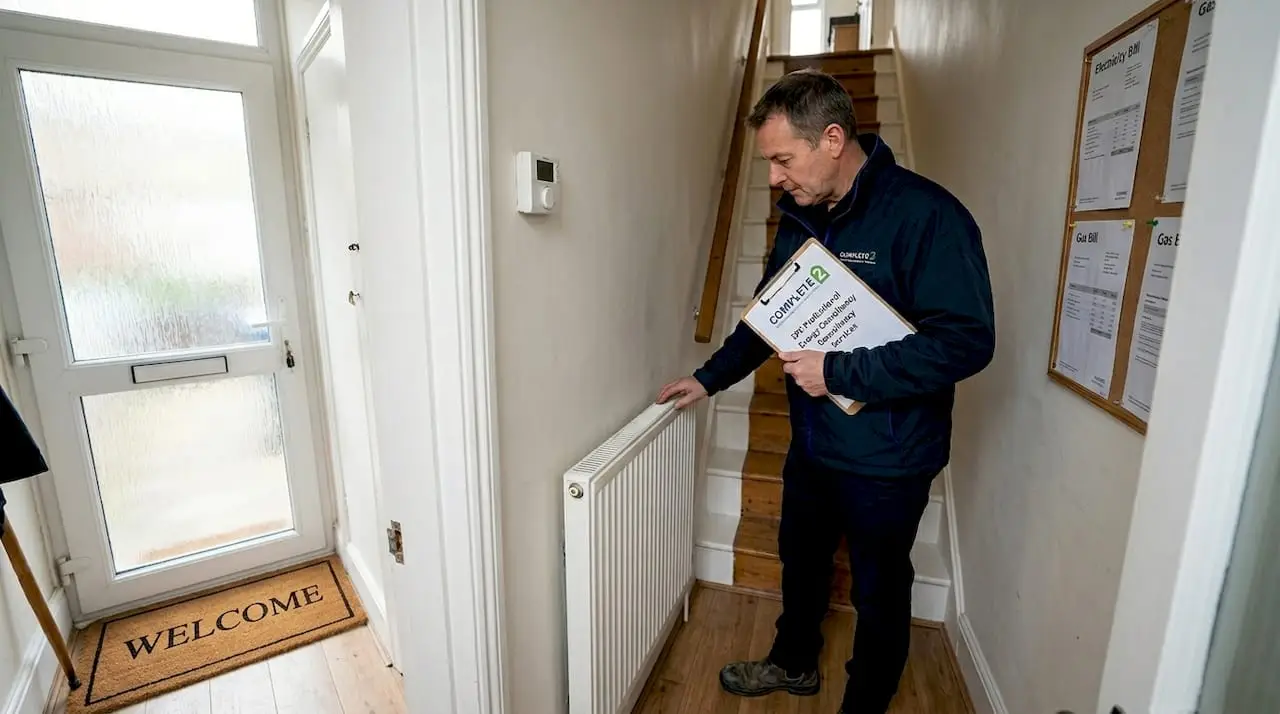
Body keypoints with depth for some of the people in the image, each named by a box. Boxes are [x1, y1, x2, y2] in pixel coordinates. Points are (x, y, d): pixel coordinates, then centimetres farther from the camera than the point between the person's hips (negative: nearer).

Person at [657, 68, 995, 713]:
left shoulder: (926, 214, -20)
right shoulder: (800, 216, 3)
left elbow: (968, 341, -25)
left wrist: (839, 372, -26)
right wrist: (711, 377, 9)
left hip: (886, 459, -7)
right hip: (811, 443, 7)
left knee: (878, 589, 15)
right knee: (800, 558, 25)